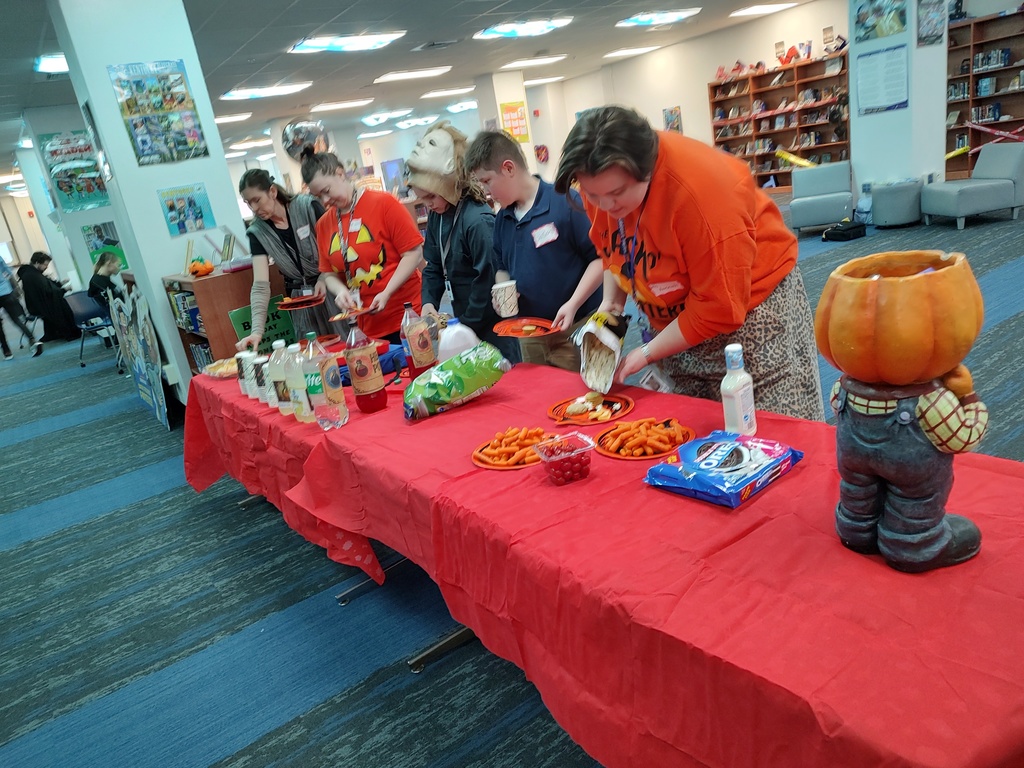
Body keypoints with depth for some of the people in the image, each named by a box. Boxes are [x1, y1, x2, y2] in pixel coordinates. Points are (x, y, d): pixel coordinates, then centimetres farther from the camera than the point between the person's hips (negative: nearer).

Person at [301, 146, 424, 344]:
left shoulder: (383, 203, -6)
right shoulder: (323, 224, 8)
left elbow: (414, 254, -9)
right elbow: (329, 274, 15)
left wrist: (386, 294, -17)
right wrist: (341, 291, -7)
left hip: (408, 315, -4)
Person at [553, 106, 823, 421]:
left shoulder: (697, 189, -33)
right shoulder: (600, 182, -12)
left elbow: (719, 307, -27)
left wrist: (646, 354, -21)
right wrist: (612, 302, -4)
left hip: (748, 307, -5)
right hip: (675, 321, 6)